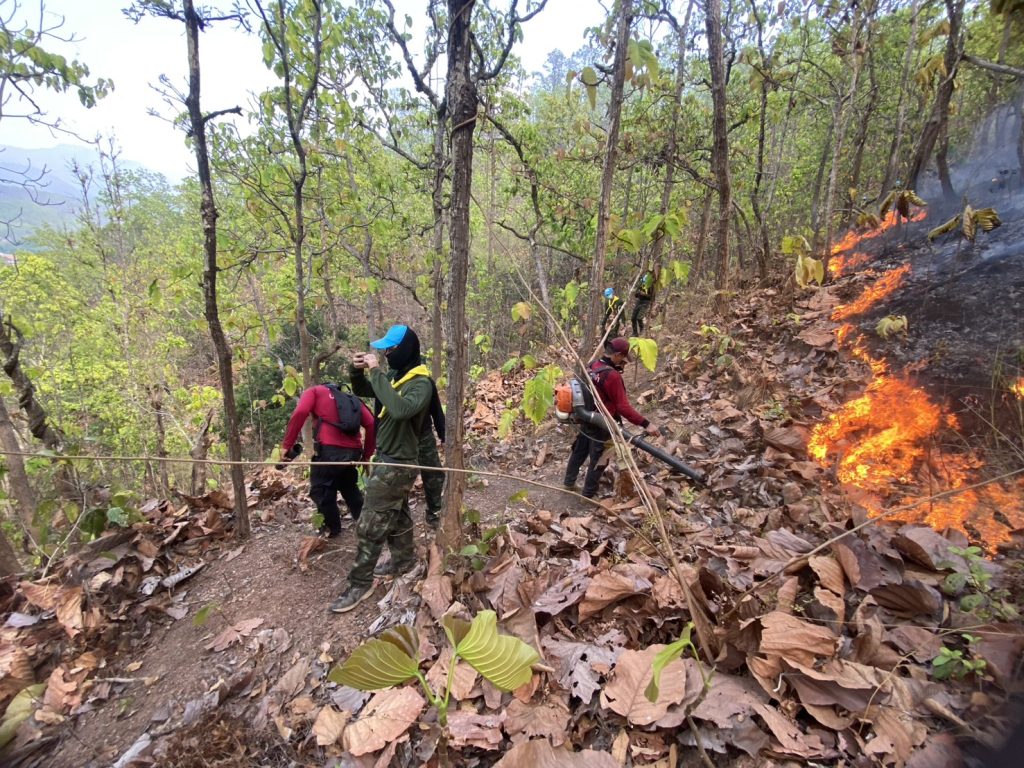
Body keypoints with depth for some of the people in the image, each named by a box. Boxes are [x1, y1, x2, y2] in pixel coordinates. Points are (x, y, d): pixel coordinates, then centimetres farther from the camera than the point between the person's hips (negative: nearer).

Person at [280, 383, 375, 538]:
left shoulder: (314, 391, 14)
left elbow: (300, 413, -7)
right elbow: (370, 423, 12)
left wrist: (286, 445, -6)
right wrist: (366, 454, 17)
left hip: (329, 450, -5)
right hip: (353, 451, 6)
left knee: (320, 490, 15)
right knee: (349, 487, 27)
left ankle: (331, 528, 26)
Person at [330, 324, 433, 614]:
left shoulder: (421, 383, -21)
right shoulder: (395, 375, 6)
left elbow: (400, 409, -40)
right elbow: (362, 392, 15)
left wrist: (377, 372, -34)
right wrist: (357, 371, -6)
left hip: (398, 463, -9)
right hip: (387, 458, 9)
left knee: (370, 524, -4)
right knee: (396, 515, 21)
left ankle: (360, 584, 8)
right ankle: (404, 559, 37)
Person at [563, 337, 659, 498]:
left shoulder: (592, 365, -4)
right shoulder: (612, 376, -28)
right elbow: (623, 407, -29)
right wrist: (646, 424, -28)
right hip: (601, 427, -8)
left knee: (579, 452, 25)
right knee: (598, 461, 10)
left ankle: (569, 483, 44)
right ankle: (587, 495, 24)